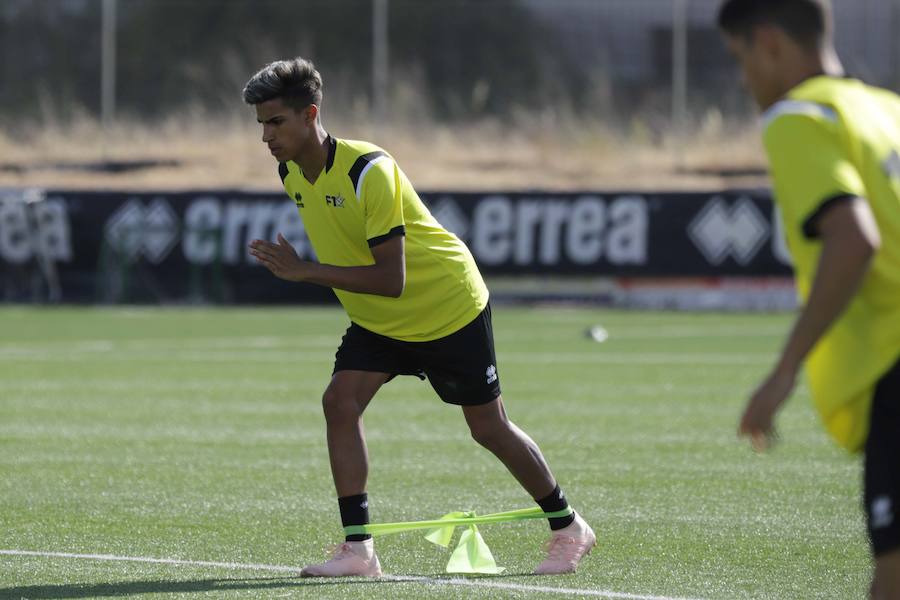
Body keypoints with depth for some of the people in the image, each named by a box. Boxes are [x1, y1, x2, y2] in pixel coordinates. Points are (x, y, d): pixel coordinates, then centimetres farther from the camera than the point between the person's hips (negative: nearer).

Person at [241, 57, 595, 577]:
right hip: (377, 320, 7)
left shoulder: (368, 171, -32)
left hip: (449, 308, -6)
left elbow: (391, 280, -35)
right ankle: (358, 549, -15)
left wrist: (304, 272, -37)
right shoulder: (292, 172, -7)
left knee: (489, 428, 4)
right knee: (340, 401, -16)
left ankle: (568, 528, 26)